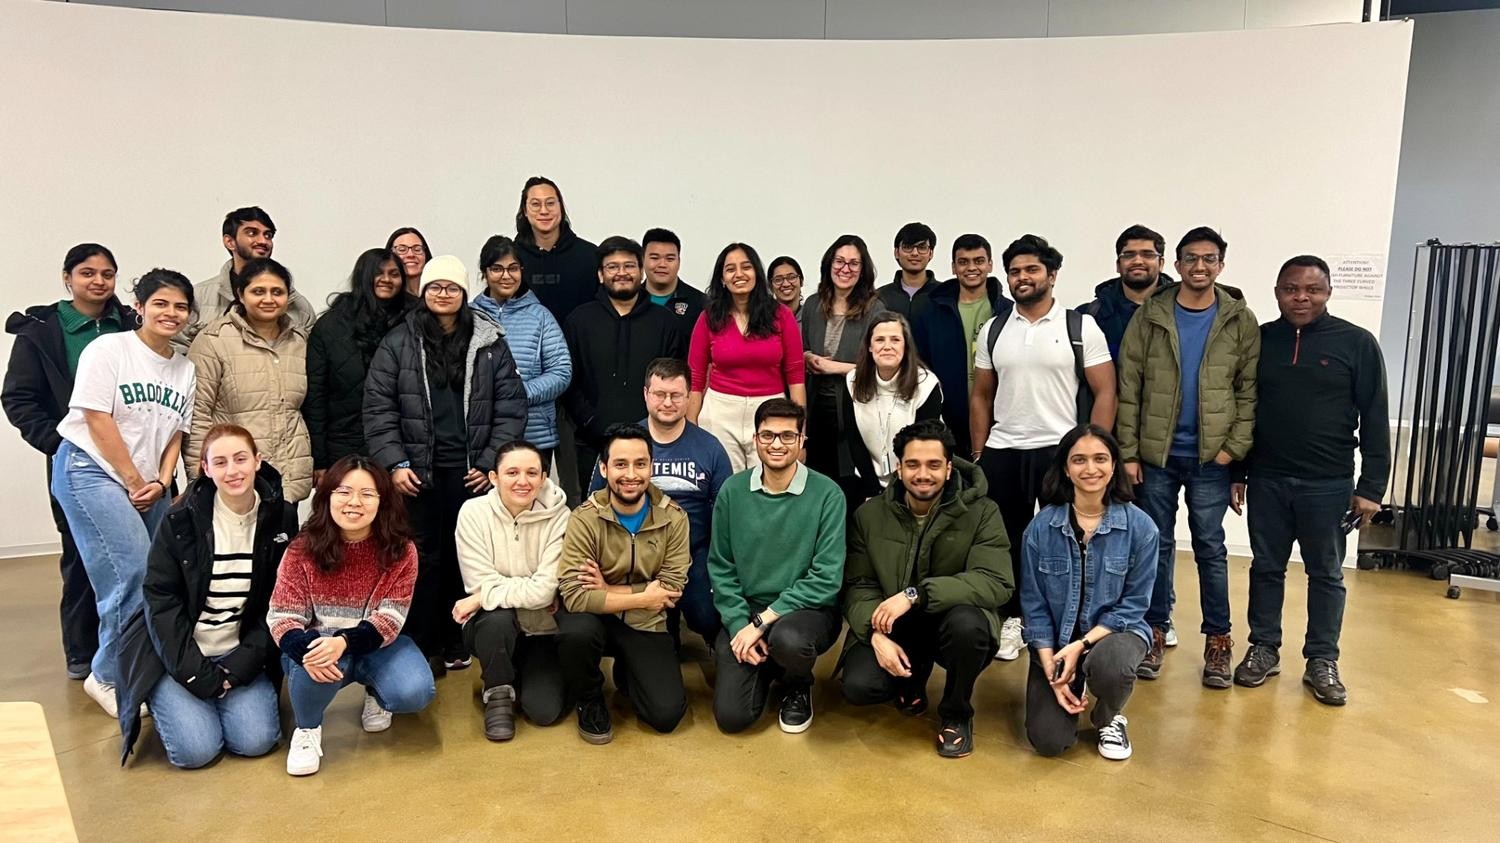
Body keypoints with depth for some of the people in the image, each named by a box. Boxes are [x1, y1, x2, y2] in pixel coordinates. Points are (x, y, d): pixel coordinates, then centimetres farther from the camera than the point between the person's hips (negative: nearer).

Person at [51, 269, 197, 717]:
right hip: (90, 470, -6)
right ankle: (109, 677, 2)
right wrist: (135, 483, -10)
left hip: (148, 485, 6)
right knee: (135, 574, -16)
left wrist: (160, 483, -3)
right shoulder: (108, 350, -7)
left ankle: (120, 670, 17)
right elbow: (98, 421, -11)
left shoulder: (185, 368, 8)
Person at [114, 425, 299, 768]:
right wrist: (196, 673, -16)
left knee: (256, 741, -15)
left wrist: (242, 665, -12)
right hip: (179, 654, -1)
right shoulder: (181, 520, -10)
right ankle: (172, 701, 17)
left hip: (241, 654, 2)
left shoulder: (282, 517, -5)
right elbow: (160, 599, -10)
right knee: (196, 749, -16)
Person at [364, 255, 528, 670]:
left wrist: (491, 462, -4)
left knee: (463, 557, 8)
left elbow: (511, 407, 2)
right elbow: (378, 408, 0)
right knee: (421, 558, 5)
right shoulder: (398, 342, 3)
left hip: (471, 471, 1)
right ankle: (416, 645, 18)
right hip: (416, 470, -1)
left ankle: (455, 644, 23)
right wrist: (394, 463, -8)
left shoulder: (490, 343, 4)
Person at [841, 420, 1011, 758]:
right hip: (893, 627, 2)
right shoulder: (869, 515, -2)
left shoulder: (981, 512, -10)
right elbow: (858, 586, -3)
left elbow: (995, 582, -22)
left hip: (951, 621, -1)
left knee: (967, 623, -36)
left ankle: (956, 714, -3)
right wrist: (876, 633, -24)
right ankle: (913, 676, 14)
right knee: (859, 687, -25)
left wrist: (915, 595, -30)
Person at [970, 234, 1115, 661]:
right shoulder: (993, 331, 9)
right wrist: (978, 455, 6)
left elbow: (1104, 393, -3)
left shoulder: (1080, 327, -2)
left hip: (1061, 451, -3)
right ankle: (1012, 620, 24)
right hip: (1002, 452, 3)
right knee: (1005, 540, 9)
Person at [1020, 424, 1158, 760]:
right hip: (1056, 640, 1)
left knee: (1108, 665, -37)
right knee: (1048, 741, -13)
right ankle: (1071, 691, 24)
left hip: (1115, 631, -1)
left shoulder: (1141, 527, -11)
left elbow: (1134, 605, -8)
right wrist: (1051, 670, -13)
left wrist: (1081, 646, -19)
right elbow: (1034, 605, -5)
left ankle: (1109, 719, 1)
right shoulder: (1040, 527, -9)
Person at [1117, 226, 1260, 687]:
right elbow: (1128, 389, -2)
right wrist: (1128, 452, -6)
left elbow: (1250, 390, 0)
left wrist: (1235, 446, -9)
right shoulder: (1149, 316, -1)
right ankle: (1155, 631, 21)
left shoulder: (1241, 321, 0)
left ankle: (1218, 639, 18)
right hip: (1155, 454, 1)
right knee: (1157, 544, 10)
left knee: (1210, 548, 7)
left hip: (1212, 457, 0)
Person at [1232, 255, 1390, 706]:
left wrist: (1370, 487, -6)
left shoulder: (1357, 343, -3)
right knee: (1266, 568, 10)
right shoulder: (1258, 340, 3)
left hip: (1328, 485, -2)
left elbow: (1375, 420, -3)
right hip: (1267, 480, 2)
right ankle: (1264, 648, 23)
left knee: (1326, 574, 8)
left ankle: (1322, 661, 20)